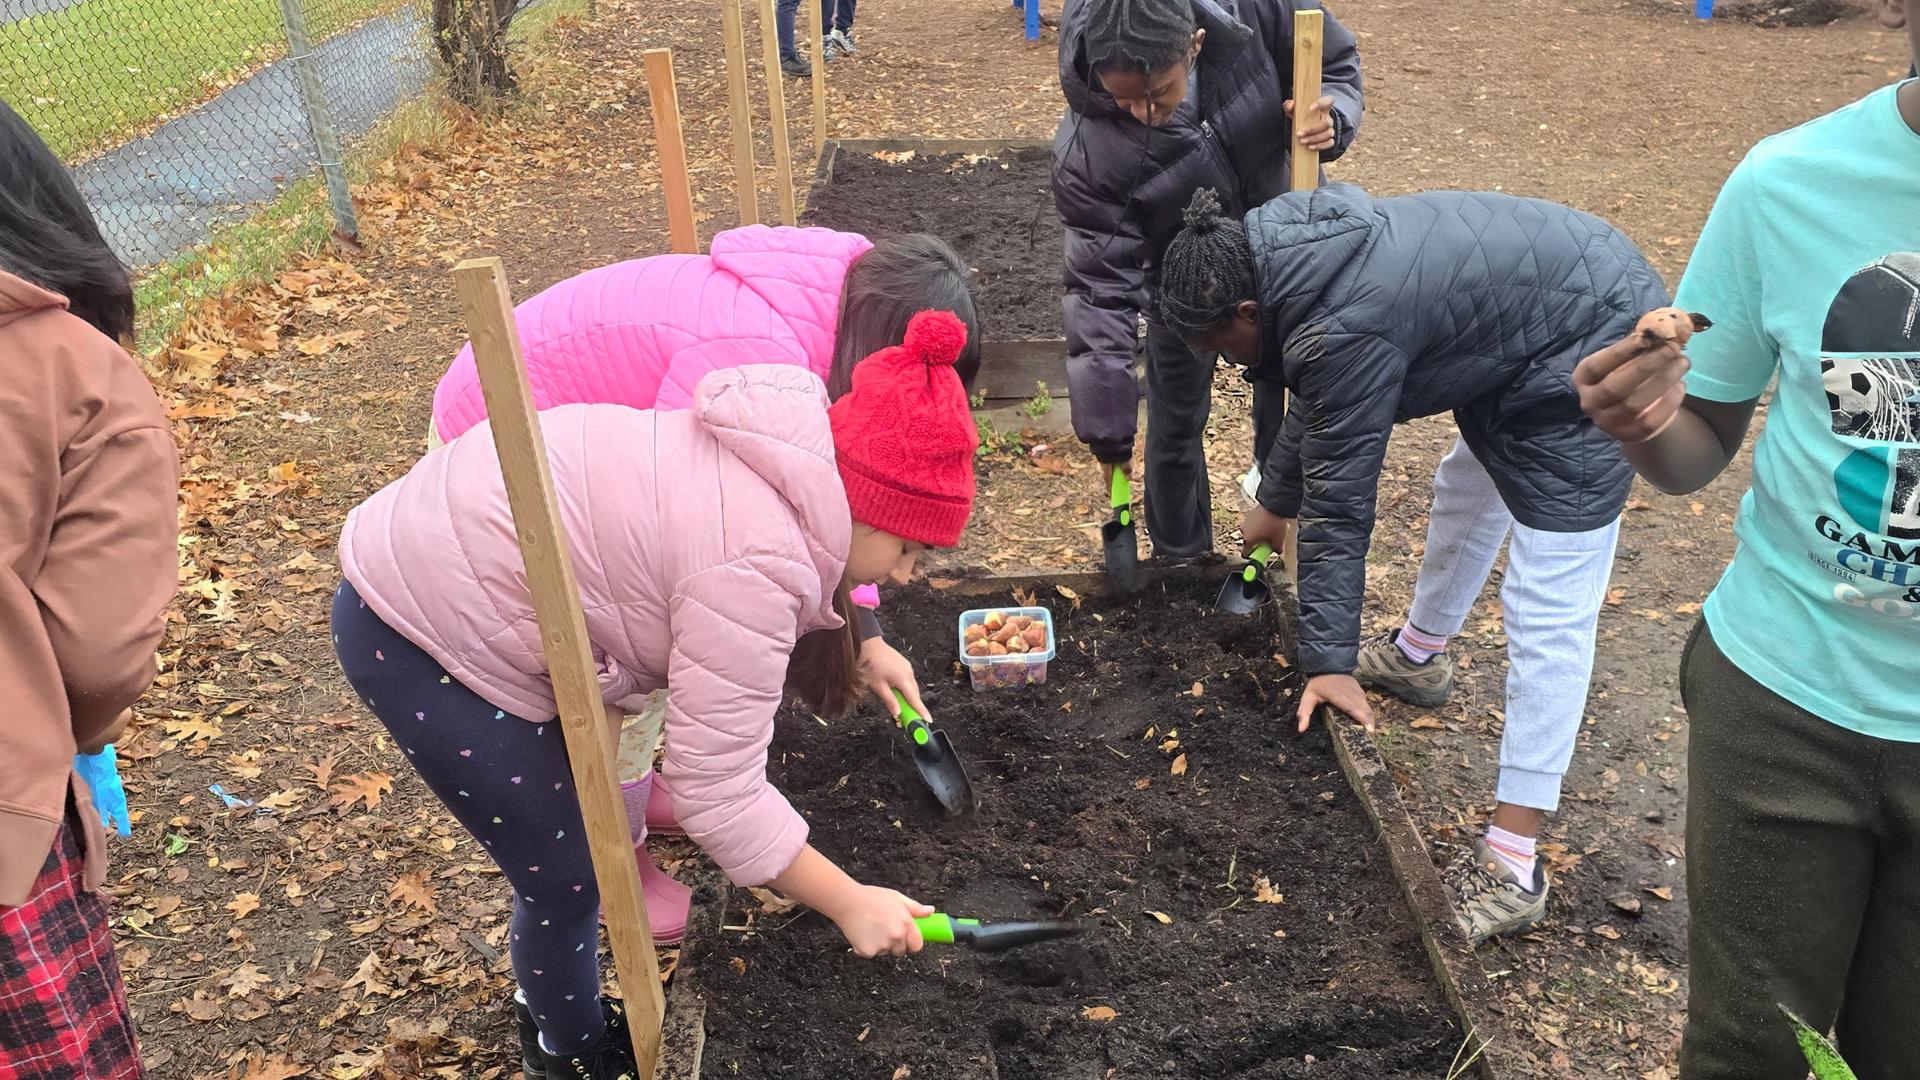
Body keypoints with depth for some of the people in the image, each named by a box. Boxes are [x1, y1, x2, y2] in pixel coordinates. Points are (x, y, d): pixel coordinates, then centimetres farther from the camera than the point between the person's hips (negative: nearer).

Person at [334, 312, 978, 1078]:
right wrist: (851, 904, -14)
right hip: (419, 633, -9)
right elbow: (719, 795, -22)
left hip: (443, 557, 10)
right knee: (568, 876, 4)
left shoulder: (783, 463, 0)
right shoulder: (754, 562, -27)